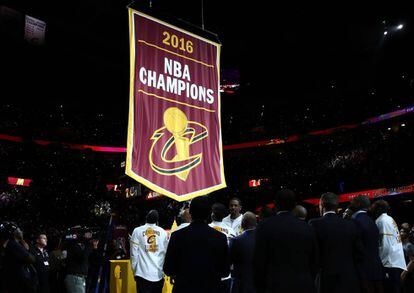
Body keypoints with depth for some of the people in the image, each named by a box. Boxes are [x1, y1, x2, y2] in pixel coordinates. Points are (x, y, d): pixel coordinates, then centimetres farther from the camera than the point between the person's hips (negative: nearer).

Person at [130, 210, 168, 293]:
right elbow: (166, 253, 6)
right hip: (159, 274, 2)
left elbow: (134, 253, -1)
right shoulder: (163, 232, 4)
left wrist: (135, 271, 10)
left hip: (143, 274, -2)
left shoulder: (137, 231, 0)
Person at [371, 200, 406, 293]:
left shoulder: (381, 220, -9)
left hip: (390, 264, -9)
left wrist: (380, 263, -11)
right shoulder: (390, 219, 18)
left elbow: (385, 245, -16)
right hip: (398, 263, 9)